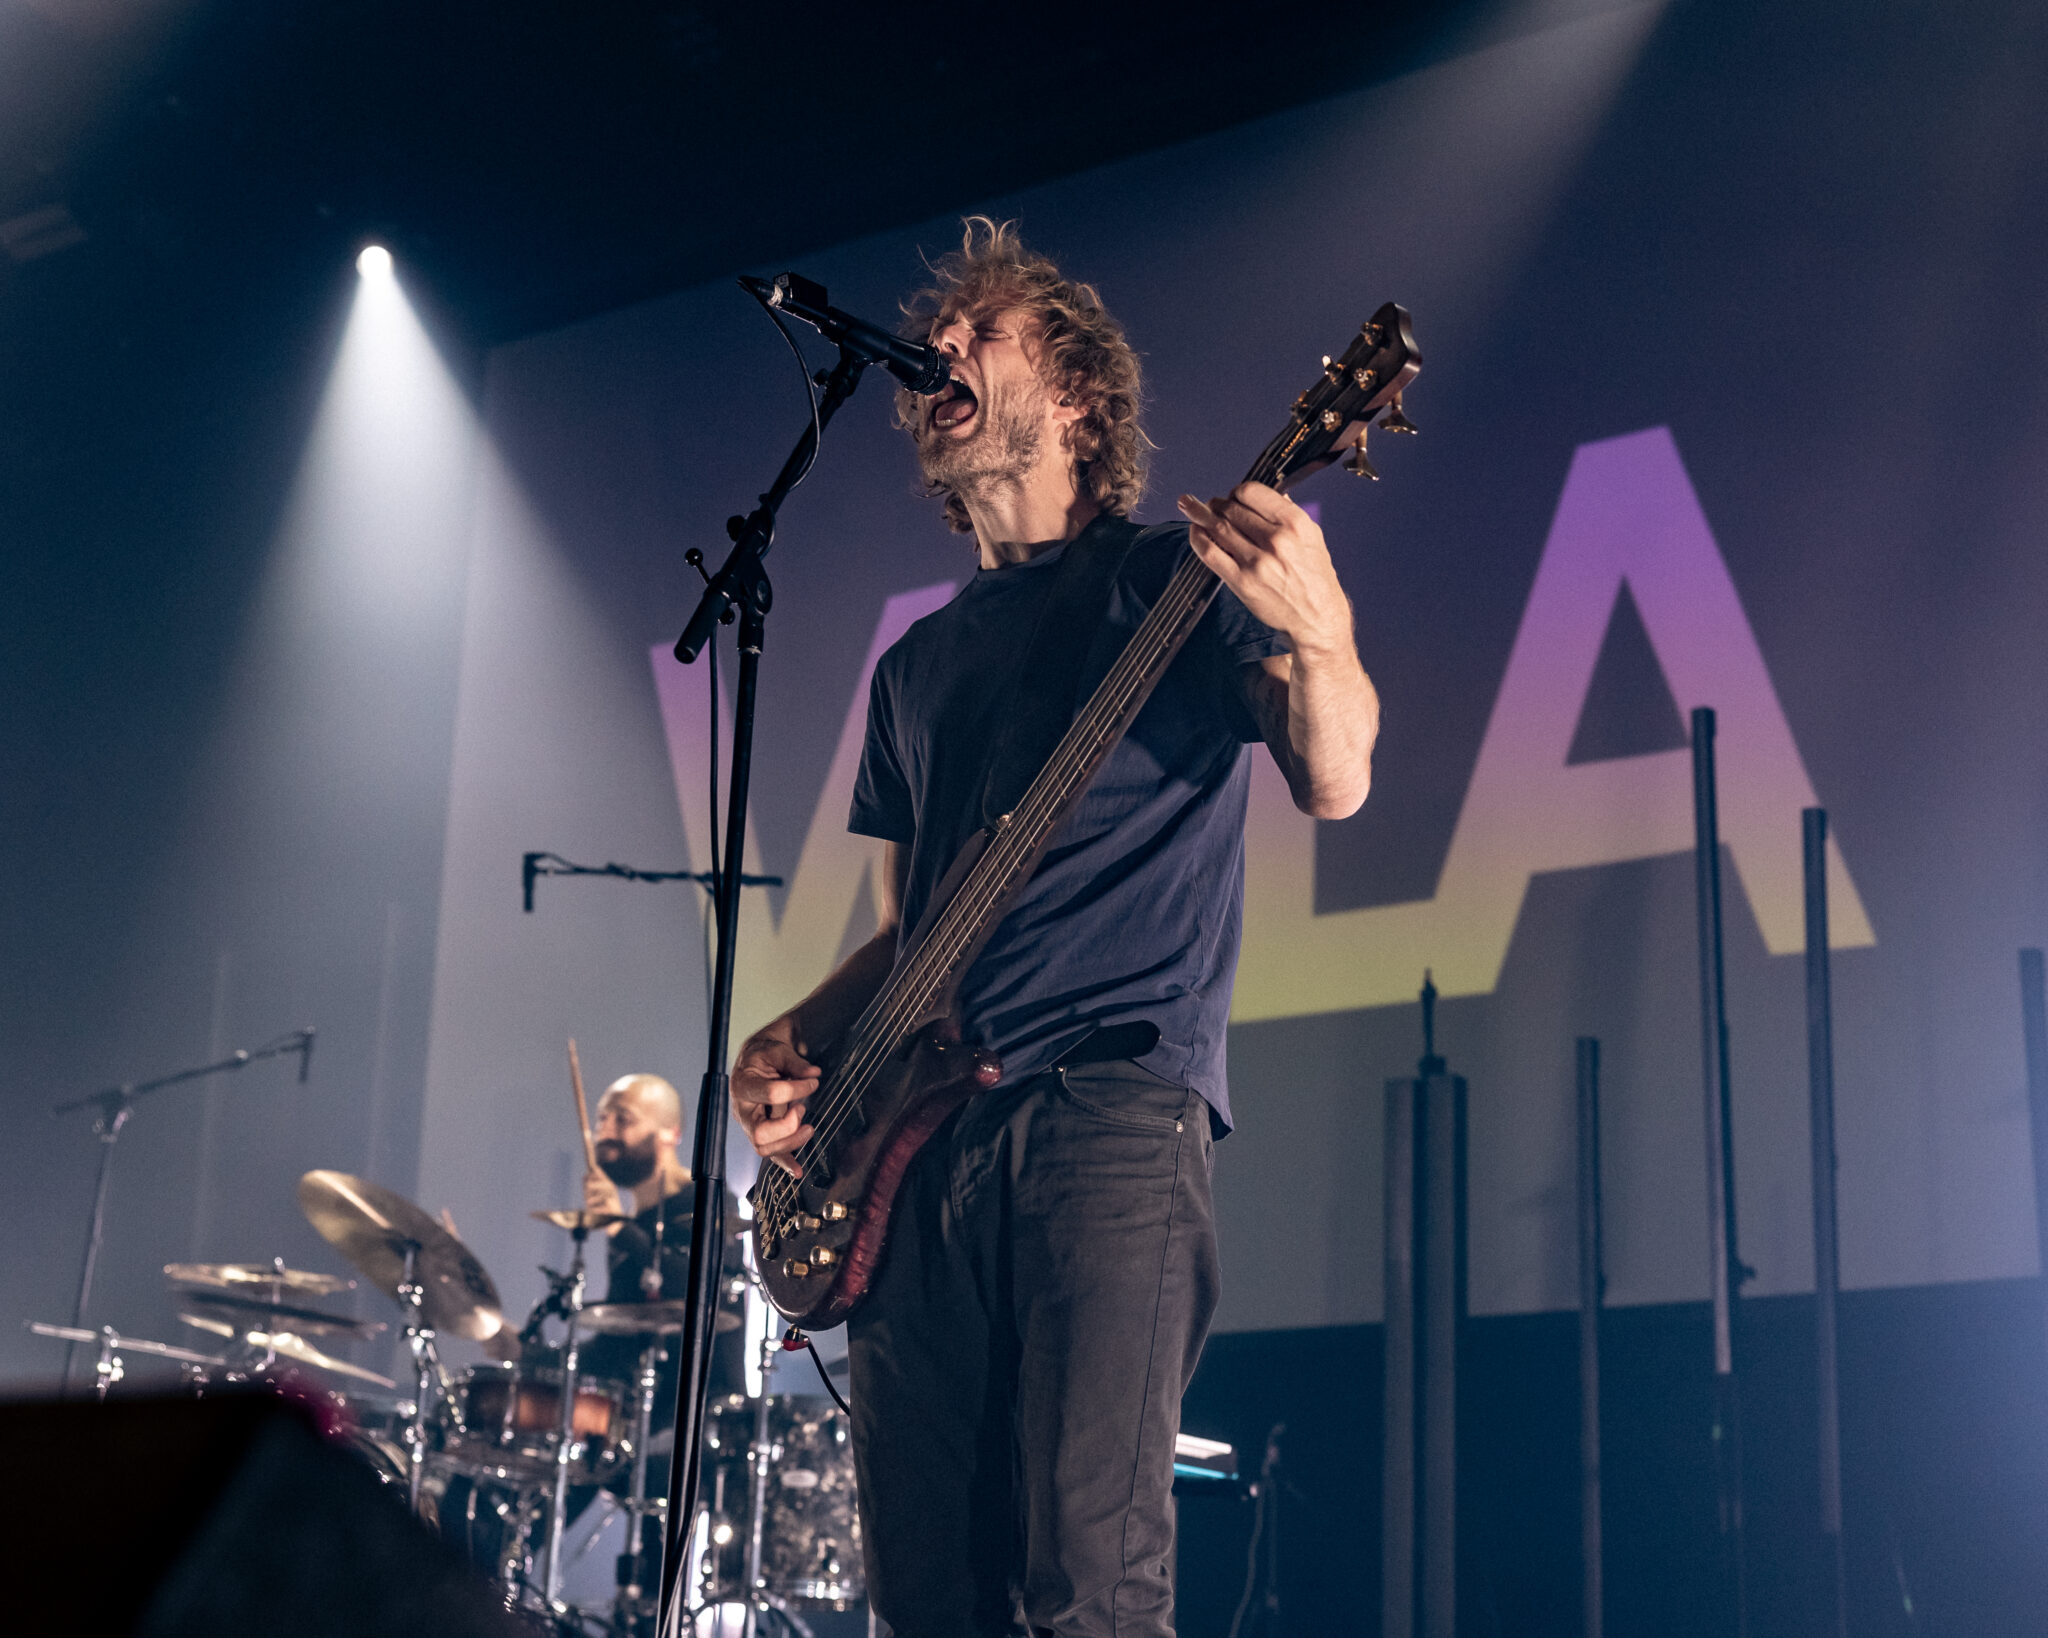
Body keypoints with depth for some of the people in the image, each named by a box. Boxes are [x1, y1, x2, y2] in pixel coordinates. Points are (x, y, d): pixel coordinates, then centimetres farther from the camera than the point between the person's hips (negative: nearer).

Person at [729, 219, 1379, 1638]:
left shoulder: (1177, 581, 7)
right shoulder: (923, 662, 24)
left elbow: (1334, 782, -7)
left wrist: (1316, 630, -27)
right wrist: (794, 1043, 8)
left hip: (1112, 1108, -6)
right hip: (915, 1138, 6)